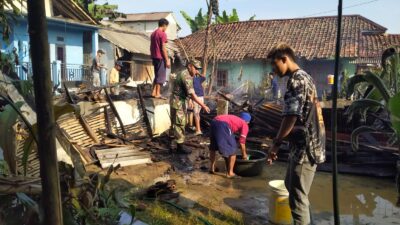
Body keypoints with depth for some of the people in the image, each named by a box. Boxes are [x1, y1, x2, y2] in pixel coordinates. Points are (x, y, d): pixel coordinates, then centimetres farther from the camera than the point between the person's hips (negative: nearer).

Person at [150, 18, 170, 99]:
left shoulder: (153, 33, 13)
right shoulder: (163, 34, -12)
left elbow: (151, 47, 15)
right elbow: (163, 48, -16)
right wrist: (167, 60, -13)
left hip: (154, 57, 8)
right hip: (161, 58, -8)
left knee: (157, 75, 16)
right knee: (161, 76, -1)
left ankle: (154, 92, 15)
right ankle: (157, 94, 1)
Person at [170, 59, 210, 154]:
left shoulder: (184, 74, 11)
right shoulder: (186, 76, -22)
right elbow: (192, 94, -27)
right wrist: (203, 106, -25)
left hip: (180, 101, 10)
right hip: (178, 101, -10)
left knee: (179, 123, 17)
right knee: (179, 124, -4)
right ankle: (180, 146, 4)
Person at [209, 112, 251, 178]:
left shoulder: (234, 118, 38)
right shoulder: (244, 125, 20)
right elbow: (242, 142, 14)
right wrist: (244, 154, 28)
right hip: (223, 125, -7)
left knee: (213, 147, 25)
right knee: (232, 150, 8)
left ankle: (212, 168, 36)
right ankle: (230, 173, 12)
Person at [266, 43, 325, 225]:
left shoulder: (296, 80, -17)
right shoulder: (305, 77, 15)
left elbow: (291, 117, -24)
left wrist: (276, 143, -14)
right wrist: (281, 140, 22)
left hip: (305, 147, -11)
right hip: (306, 144, 11)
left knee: (298, 197, -1)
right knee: (291, 185, 25)